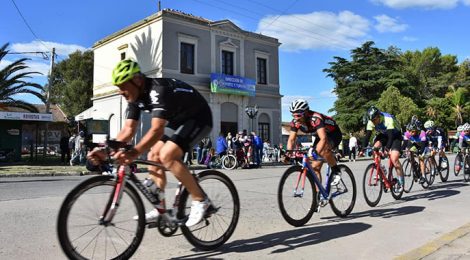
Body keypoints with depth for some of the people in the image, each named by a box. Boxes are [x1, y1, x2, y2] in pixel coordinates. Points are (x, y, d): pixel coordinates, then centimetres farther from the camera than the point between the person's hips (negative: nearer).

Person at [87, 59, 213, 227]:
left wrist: (134, 152, -55)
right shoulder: (135, 96, -4)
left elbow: (157, 130, -43)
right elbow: (129, 129, -6)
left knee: (166, 155, -25)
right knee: (153, 157, 1)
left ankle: (200, 200, -13)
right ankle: (160, 209, 9)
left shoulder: (159, 90, -32)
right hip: (178, 121, 9)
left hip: (198, 119, -9)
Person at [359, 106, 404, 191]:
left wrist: (387, 148, -52)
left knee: (394, 159, -19)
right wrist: (363, 149, -28)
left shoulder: (388, 119, -34)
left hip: (395, 135, -5)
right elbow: (367, 136, -19)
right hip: (383, 135, 5)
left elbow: (391, 135, -40)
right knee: (375, 147, -24)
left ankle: (401, 182, -3)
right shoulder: (371, 122, -18)